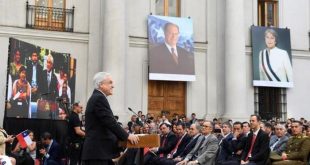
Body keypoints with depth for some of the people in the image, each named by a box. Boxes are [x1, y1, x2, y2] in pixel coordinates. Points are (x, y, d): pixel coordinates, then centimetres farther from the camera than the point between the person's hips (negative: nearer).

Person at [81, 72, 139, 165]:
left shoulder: (97, 98, 18)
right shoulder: (99, 98, -14)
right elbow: (110, 122, -20)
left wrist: (123, 136, 17)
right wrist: (127, 136, -12)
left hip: (98, 150, 11)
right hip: (97, 151, -11)